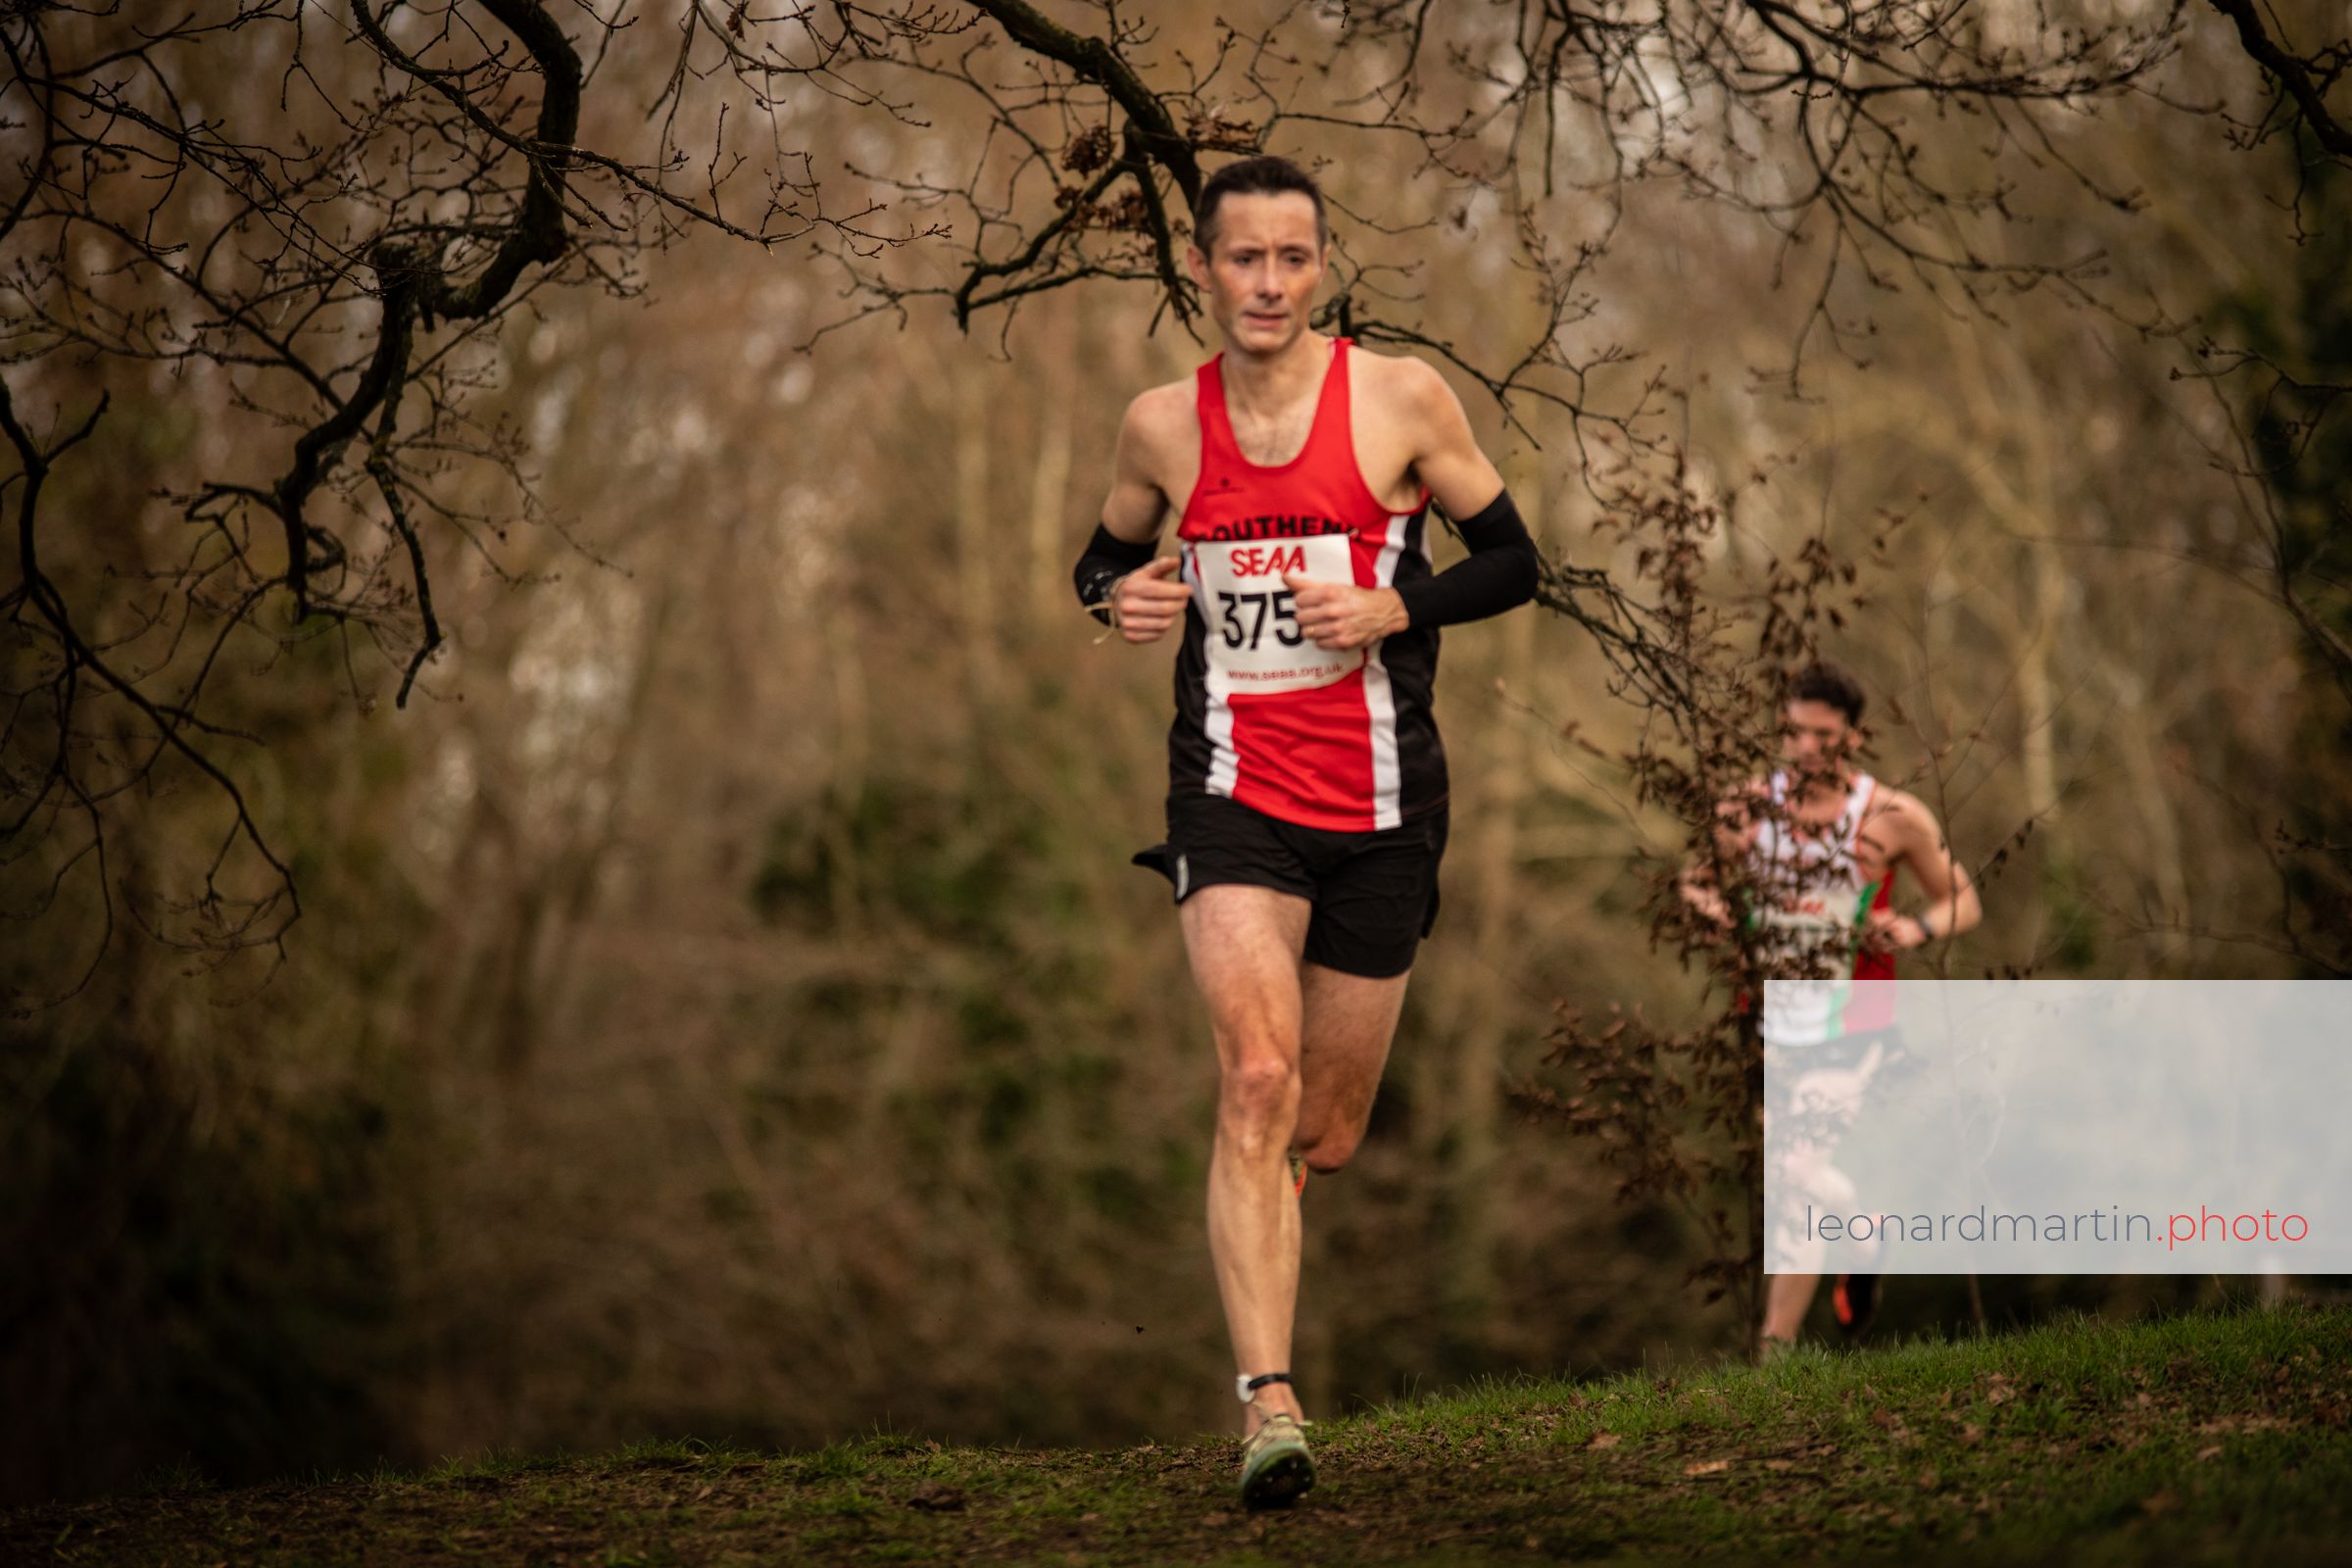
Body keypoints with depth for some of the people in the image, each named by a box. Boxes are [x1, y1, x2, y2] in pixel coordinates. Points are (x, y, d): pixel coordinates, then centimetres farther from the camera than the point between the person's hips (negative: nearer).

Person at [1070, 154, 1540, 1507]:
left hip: (1382, 804, 1)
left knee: (1324, 1138, 10)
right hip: (1234, 797, 0)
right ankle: (1271, 1406, -27)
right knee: (1258, 1081, -22)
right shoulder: (1163, 424, 4)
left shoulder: (1401, 397, -2)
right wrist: (1122, 595, -2)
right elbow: (1106, 554, 21)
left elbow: (1513, 563, 4)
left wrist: (1393, 607, -14)